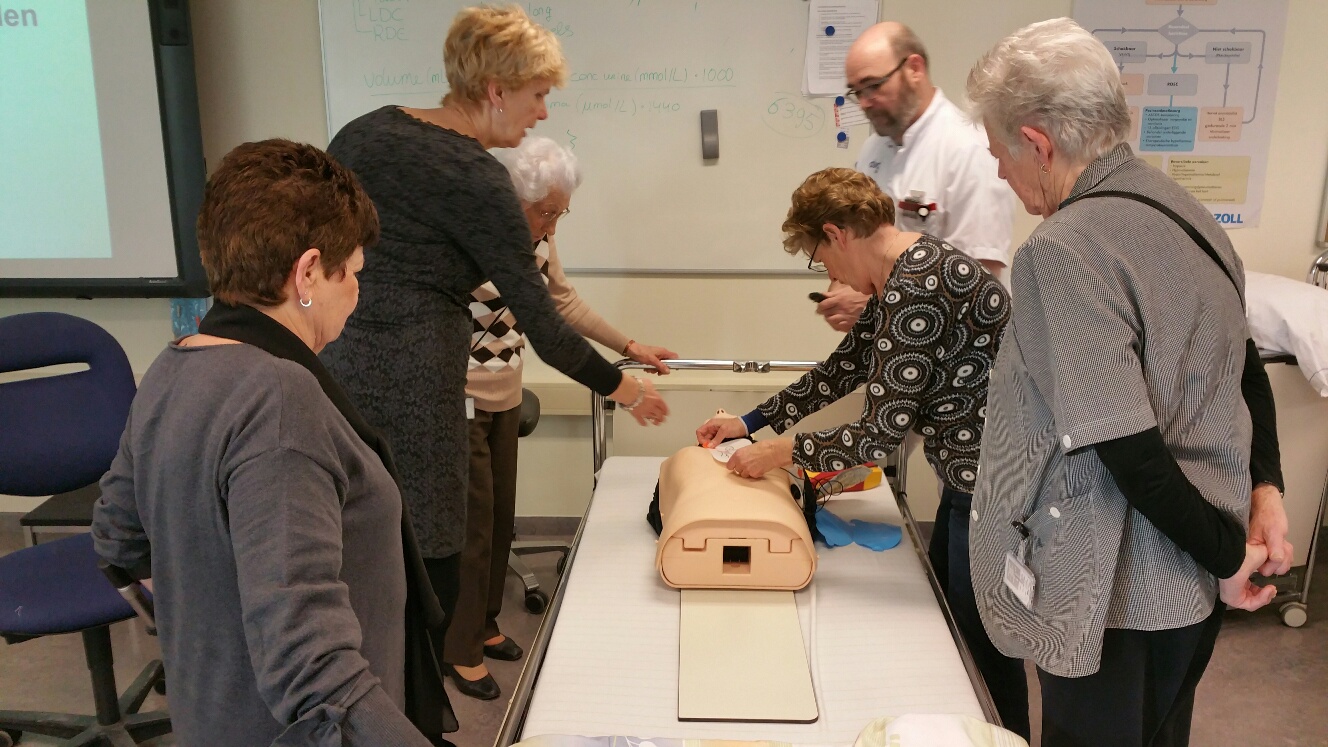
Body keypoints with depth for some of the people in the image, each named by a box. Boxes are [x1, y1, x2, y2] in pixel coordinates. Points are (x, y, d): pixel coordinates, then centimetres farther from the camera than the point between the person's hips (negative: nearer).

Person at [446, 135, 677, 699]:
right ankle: (462, 651, 19)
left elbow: (563, 302, 12)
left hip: (506, 399, 7)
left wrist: (630, 347, 10)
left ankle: (485, 625, 35)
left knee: (501, 517, 16)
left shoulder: (537, 236, 1)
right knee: (474, 523, 1)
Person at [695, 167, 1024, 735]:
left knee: (983, 644, 8)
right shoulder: (899, 273, 6)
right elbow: (844, 369, 15)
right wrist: (750, 421, 15)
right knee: (948, 612, 23)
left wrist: (779, 452, -12)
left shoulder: (914, 287, -26)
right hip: (972, 475, 10)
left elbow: (881, 433, -25)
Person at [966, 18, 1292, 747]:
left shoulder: (1067, 249, -25)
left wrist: (1225, 557, -13)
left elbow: (1129, 451, -25)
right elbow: (1245, 371, 12)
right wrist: (1264, 489, 5)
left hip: (1120, 594, -8)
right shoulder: (1179, 208, 4)